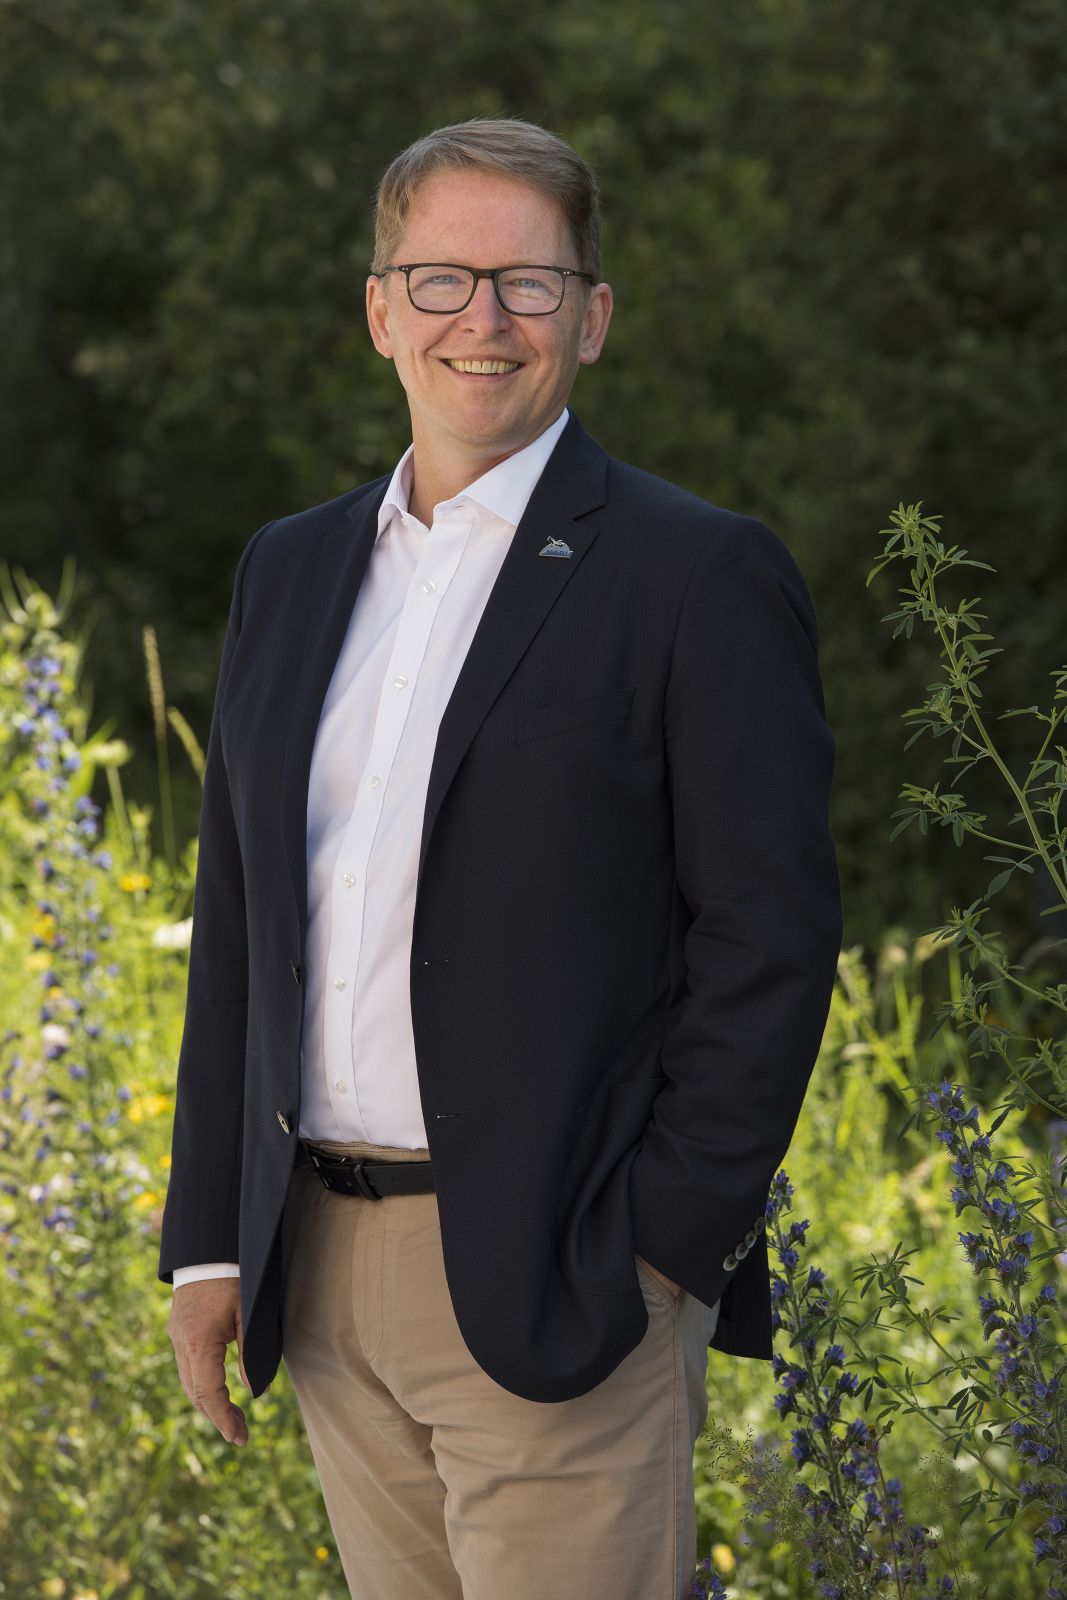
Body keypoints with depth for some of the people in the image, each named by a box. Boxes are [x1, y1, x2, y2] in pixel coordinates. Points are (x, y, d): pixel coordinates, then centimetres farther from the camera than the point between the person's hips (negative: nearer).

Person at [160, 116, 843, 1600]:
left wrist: (664, 1253, -13)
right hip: (327, 1279, 6)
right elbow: (236, 916, 16)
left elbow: (770, 936, -9)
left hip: (555, 1287, -6)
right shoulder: (291, 571, 14)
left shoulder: (701, 576, -5)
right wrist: (210, 1241, 11)